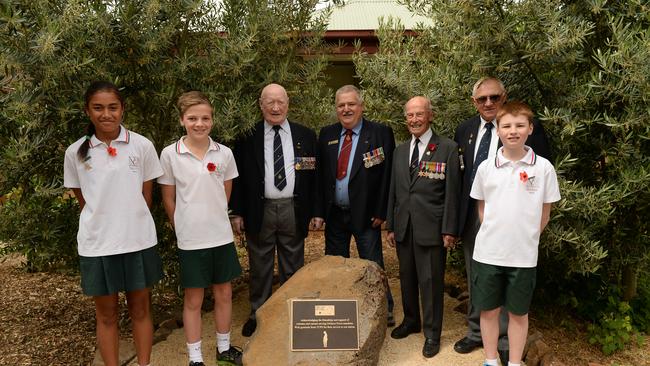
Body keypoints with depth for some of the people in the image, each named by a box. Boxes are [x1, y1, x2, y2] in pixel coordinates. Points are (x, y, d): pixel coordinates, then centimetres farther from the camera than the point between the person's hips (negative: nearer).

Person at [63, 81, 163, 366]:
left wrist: (131, 222, 7)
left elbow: (146, 196, 4)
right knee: (106, 313, 12)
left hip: (138, 240, 0)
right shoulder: (76, 152, -2)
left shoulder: (142, 146, -5)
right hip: (96, 244, 0)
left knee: (140, 308, 12)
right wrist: (102, 222, 7)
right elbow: (83, 200, 8)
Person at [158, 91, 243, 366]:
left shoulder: (224, 153, -3)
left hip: (222, 236, 3)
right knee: (193, 299, 10)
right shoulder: (169, 154, -9)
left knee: (224, 294, 14)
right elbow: (168, 199, 1)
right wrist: (182, 228, 5)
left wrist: (214, 218, 12)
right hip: (190, 240, -2)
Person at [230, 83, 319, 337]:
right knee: (259, 268, 10)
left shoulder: (305, 136, 4)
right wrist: (237, 212, -2)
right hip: (259, 211, -1)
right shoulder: (248, 137, 0)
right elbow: (238, 176, 2)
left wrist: (315, 212, 1)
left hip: (294, 211, 1)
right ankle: (257, 314, 26)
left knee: (293, 268, 13)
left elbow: (314, 175, 5)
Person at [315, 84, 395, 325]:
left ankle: (384, 311, 21)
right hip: (334, 213, 4)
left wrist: (380, 212, -12)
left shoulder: (381, 133, -7)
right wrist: (319, 211, -1)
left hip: (365, 215, -4)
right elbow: (320, 175, 5)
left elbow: (387, 175, -9)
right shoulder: (326, 134, 6)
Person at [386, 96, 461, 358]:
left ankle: (432, 334, 18)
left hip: (431, 228, -5)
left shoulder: (448, 148, -5)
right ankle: (411, 321, 35)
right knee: (407, 277, 16)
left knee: (430, 281, 3)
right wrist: (391, 226, 12)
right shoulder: (400, 150, 12)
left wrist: (449, 230, -10)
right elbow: (394, 190, 13)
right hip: (403, 227, 5)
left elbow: (452, 192, -7)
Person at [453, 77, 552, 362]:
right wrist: (459, 213, 4)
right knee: (475, 279, 17)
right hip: (472, 215, 5)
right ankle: (476, 332, 34)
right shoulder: (465, 130, 7)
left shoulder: (528, 126, -8)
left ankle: (506, 341, 24)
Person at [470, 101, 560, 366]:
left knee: (518, 312, 13)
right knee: (489, 310, 12)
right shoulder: (485, 167, -2)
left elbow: (544, 215, 4)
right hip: (487, 253, 1)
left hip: (524, 255, -1)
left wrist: (525, 237, 4)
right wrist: (493, 234, 4)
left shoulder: (543, 168, -5)